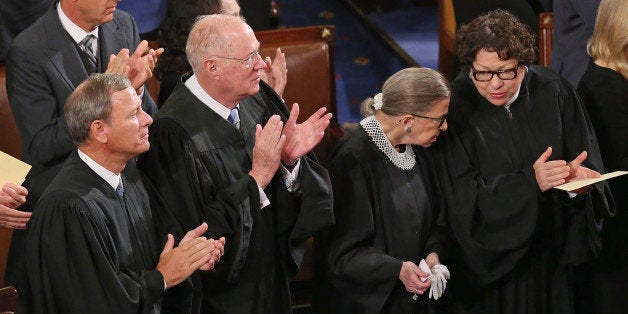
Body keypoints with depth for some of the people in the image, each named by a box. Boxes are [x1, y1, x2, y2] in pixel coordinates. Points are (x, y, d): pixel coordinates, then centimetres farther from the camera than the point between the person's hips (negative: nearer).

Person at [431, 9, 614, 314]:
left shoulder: (553, 92, -8)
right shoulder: (456, 106, -16)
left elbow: (587, 162, -1)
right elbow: (464, 200, -19)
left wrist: (579, 178, -25)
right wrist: (530, 182, -31)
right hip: (489, 260, -2)